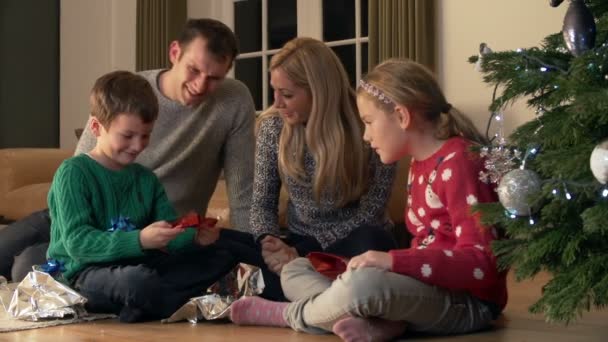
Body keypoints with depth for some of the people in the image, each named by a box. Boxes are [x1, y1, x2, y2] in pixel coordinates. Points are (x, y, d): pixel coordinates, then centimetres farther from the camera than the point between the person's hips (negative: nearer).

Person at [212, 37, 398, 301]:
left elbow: (370, 211, -14)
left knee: (371, 241, -39)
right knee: (212, 240, -19)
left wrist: (303, 251, -21)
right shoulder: (273, 126, -2)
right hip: (298, 244, 4)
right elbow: (263, 202, 3)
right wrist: (268, 240, -20)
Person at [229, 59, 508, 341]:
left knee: (362, 283, -39)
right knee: (295, 270, 9)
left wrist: (394, 261, -31)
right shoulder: (420, 165, 15)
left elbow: (480, 264, -24)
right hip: (427, 289, 10)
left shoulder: (458, 163, -15)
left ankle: (287, 313, -7)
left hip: (467, 302, -10)